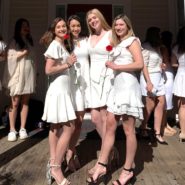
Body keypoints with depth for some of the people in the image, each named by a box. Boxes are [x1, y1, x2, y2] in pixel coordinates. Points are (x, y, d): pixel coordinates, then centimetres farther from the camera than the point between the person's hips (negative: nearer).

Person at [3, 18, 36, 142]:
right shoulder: (14, 42, 2)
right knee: (15, 103, -1)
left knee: (25, 102, 4)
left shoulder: (30, 42, 15)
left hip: (29, 76, 4)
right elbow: (10, 58, -4)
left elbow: (34, 58, 13)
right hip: (17, 76, -4)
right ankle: (12, 130, 7)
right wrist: (21, 54, -14)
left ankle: (23, 129, 10)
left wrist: (35, 75, 8)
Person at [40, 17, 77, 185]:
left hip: (64, 90, 10)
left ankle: (53, 162, 19)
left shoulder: (63, 45, 18)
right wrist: (68, 65, -14)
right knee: (69, 128, -10)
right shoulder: (54, 45, -10)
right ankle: (56, 167, -1)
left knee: (57, 127, 10)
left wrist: (70, 62, 4)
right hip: (58, 90, -10)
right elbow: (48, 70, -18)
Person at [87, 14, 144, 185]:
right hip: (117, 87, 8)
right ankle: (102, 165, 10)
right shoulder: (118, 44, 25)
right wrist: (113, 66, 4)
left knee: (128, 130, -3)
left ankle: (128, 170, 9)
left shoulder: (132, 41, 1)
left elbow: (139, 64, -13)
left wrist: (116, 66, -10)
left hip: (128, 86, -8)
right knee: (110, 126, 4)